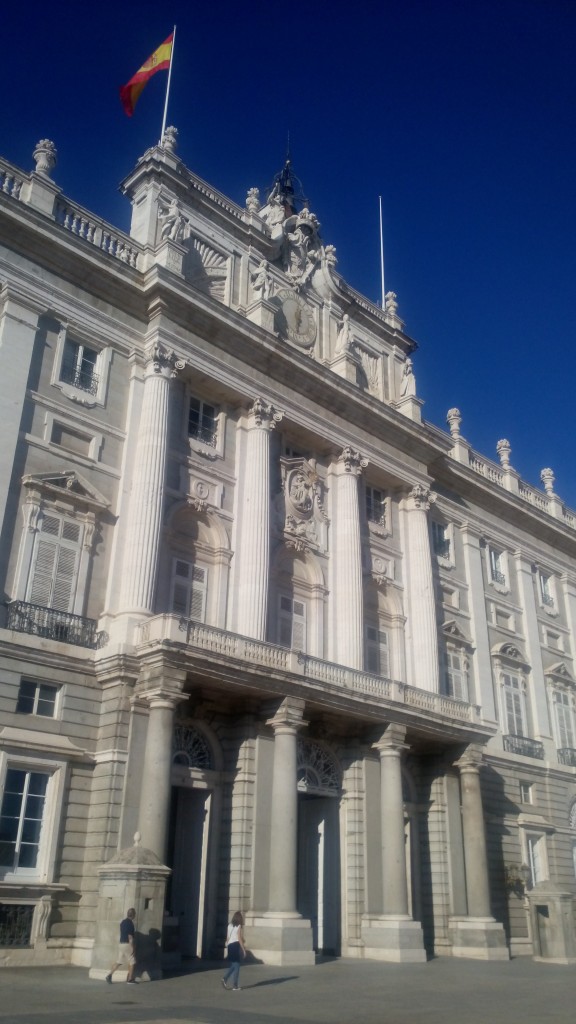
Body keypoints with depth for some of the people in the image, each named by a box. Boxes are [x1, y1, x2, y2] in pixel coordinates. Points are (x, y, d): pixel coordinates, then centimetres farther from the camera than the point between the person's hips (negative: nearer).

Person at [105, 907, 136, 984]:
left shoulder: (122, 922, 10)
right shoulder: (130, 923, -16)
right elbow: (130, 937, -18)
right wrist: (132, 948, -15)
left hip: (121, 943, 8)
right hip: (127, 944, -8)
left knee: (119, 961, 12)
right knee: (132, 962, 3)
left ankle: (109, 975, 3)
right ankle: (130, 979, 6)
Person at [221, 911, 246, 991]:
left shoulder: (230, 926, 10)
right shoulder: (239, 926, -7)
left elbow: (227, 938, 11)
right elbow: (239, 939, -12)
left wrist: (228, 947, 19)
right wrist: (244, 949, -7)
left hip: (230, 946, 6)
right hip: (236, 946, -6)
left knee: (232, 965, 16)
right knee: (236, 966, 2)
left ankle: (225, 979, -3)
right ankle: (235, 986, 2)